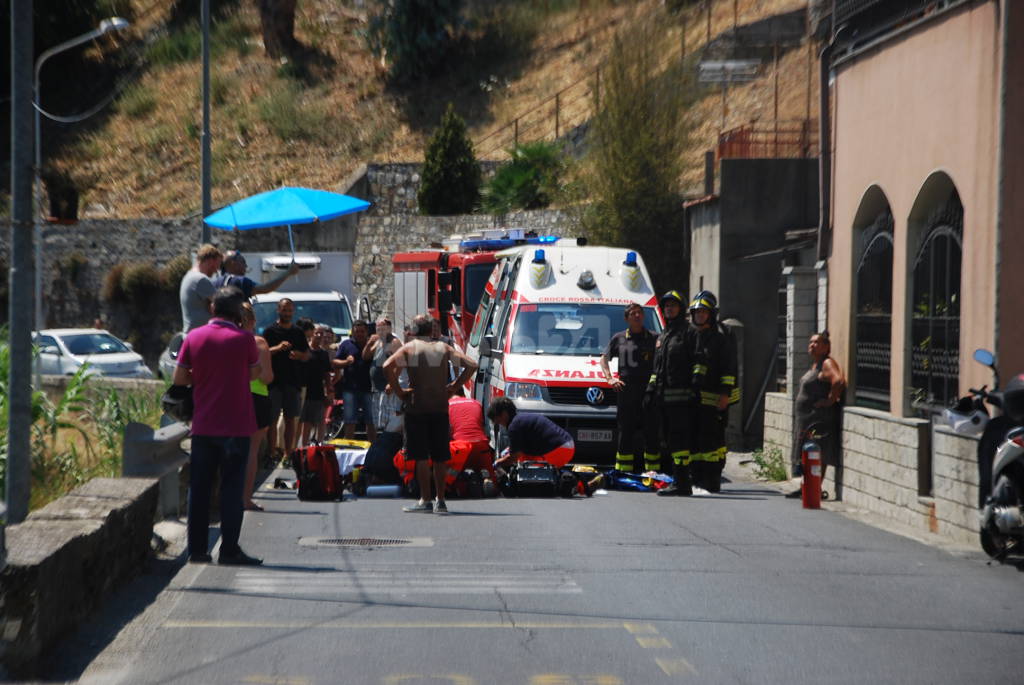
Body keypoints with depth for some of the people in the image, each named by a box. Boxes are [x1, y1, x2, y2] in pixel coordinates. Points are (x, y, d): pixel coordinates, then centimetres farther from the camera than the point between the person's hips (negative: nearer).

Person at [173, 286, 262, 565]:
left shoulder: (194, 337, 0)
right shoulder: (244, 339, -8)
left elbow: (179, 377, 2)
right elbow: (254, 373, 5)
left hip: (202, 425, 3)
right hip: (236, 425, -3)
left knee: (199, 487, 9)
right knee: (232, 487, 1)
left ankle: (197, 549, 11)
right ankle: (229, 550, 0)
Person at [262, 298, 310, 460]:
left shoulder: (298, 333, 14)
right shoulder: (271, 330, 1)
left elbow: (307, 355, 18)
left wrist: (300, 355, -5)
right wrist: (277, 348, -23)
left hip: (293, 381, 4)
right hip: (275, 381, -4)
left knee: (290, 419, 6)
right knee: (272, 419, -4)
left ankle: (288, 453, 10)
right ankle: (273, 453, -3)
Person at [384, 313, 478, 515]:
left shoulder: (409, 348, 0)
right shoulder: (443, 348, 9)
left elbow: (388, 366, -16)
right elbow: (471, 365, 4)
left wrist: (398, 391, -7)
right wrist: (454, 387, 6)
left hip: (417, 407, -3)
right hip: (441, 407, 3)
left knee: (421, 455, -1)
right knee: (440, 456, 8)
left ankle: (425, 500, -4)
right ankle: (440, 500, 9)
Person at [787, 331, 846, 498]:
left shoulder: (827, 364, -13)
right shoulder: (813, 366, 18)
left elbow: (839, 381, -29)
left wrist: (830, 400, -23)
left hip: (820, 419, -10)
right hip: (806, 419, 10)